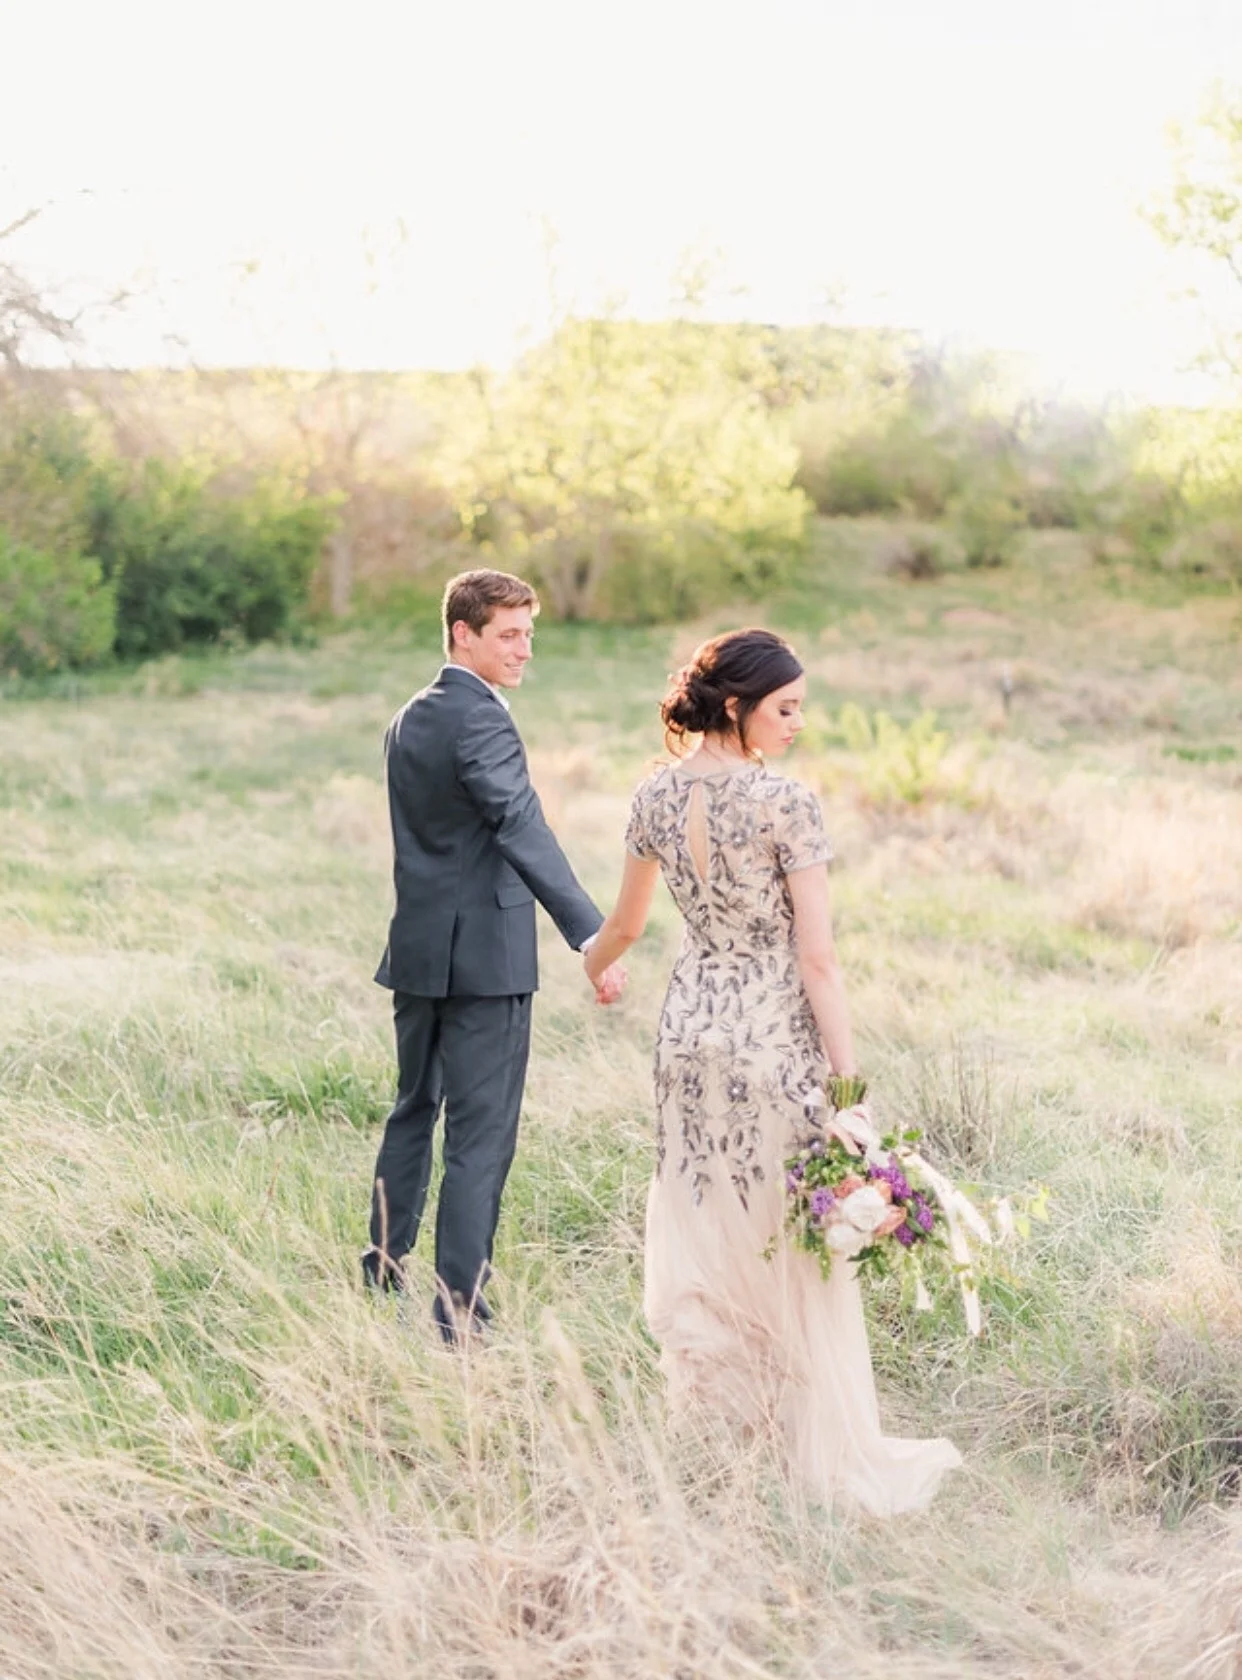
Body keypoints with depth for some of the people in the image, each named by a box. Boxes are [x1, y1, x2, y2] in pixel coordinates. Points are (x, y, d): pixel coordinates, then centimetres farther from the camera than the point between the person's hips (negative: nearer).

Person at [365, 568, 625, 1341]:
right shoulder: (481, 721, -15)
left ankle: (382, 1276, 32)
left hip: (418, 953, 9)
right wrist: (592, 936, -34)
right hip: (483, 957, -9)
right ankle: (460, 1314, -3)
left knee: (414, 1112, 21)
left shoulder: (409, 721, 13)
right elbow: (525, 833, -27)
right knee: (480, 1138, -4)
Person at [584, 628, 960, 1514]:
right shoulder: (788, 802, -17)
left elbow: (626, 923, 14)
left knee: (701, 1231, 17)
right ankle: (833, 1451, 13)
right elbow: (817, 955, -17)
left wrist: (593, 964, 37)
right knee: (793, 1244, 4)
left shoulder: (657, 795, 1)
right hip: (777, 1034, -5)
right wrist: (847, 1076, -14)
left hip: (692, 1027, 5)